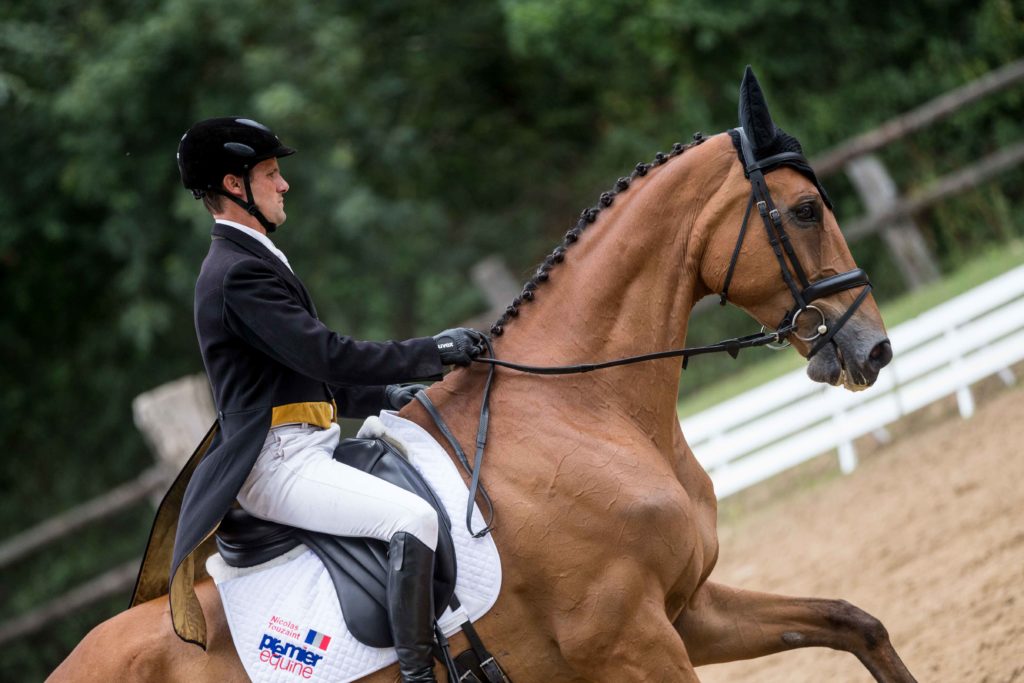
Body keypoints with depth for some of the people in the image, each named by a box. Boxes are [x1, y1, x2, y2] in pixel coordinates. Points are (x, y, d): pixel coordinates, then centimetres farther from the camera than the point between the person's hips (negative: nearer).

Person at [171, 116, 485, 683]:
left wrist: (387, 397, 15)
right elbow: (329, 356, -21)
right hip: (278, 462, -12)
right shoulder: (240, 273, -15)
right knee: (414, 517, -28)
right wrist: (432, 353, -13)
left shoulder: (249, 262, 20)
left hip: (308, 449, 12)